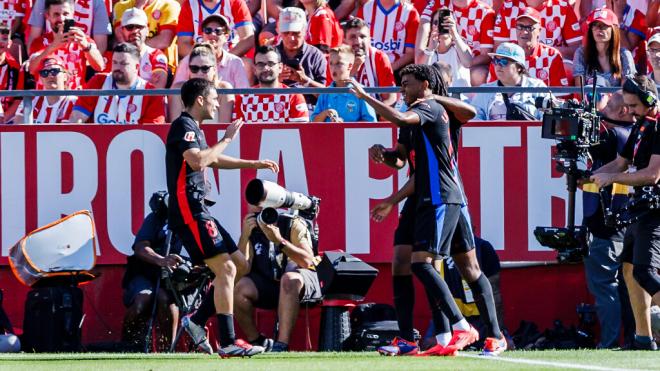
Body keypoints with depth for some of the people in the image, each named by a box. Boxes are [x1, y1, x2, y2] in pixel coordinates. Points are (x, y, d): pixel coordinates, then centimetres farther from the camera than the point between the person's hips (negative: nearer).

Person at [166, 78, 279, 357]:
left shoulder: (192, 128, 22)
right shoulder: (183, 126, -9)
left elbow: (213, 160, 38)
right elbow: (196, 161, -26)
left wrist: (255, 164, 38)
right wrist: (227, 139, -16)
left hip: (197, 211, 11)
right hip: (188, 211, -11)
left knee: (237, 264, 12)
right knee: (225, 268, -16)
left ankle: (197, 321, 11)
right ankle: (227, 342, -20)